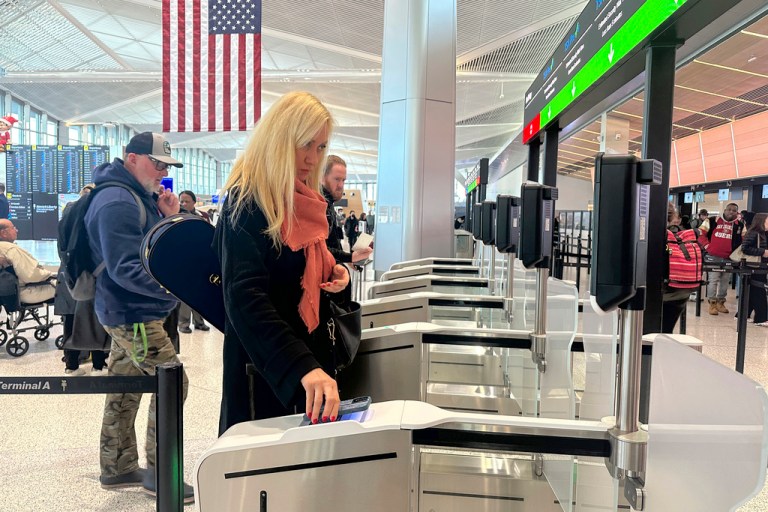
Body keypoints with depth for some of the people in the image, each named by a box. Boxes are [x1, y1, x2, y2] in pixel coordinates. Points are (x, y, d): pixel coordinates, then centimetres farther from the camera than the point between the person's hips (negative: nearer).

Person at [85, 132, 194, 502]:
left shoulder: (140, 197, 11)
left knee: (124, 391, 17)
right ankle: (158, 474, 8)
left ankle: (117, 468, 31)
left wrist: (168, 217, -4)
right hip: (133, 316, -10)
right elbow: (125, 268, -27)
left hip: (130, 314, 10)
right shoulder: (117, 202, -20)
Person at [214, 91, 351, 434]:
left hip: (311, 352, 8)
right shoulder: (246, 203, -17)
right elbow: (246, 297, -30)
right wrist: (303, 367, -42)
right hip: (266, 368, -8)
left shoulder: (305, 202, 8)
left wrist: (336, 275, -3)